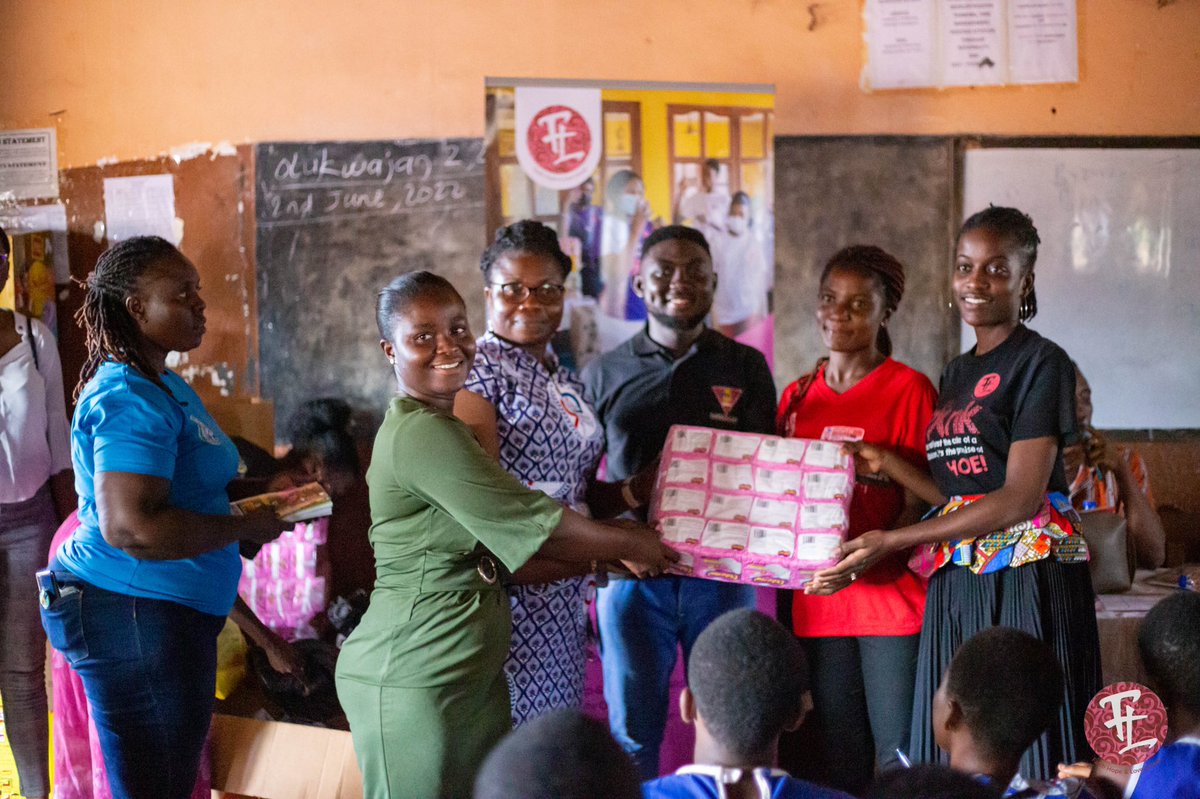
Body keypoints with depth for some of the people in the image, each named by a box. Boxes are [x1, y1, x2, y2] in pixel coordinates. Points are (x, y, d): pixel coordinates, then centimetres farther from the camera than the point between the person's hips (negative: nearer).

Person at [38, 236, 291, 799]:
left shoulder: (162, 384, 15)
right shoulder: (130, 399, -19)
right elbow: (130, 527, -29)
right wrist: (247, 528, -18)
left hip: (167, 616, 11)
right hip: (134, 619, -11)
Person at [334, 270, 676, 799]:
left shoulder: (439, 428, 14)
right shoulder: (423, 435, -18)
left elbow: (508, 536, 16)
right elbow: (536, 526, -15)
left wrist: (611, 551, 11)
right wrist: (631, 545, 0)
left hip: (470, 673, 10)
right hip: (414, 681, -10)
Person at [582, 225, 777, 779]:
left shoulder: (746, 368, 8)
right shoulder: (603, 375, 7)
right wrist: (624, 495, -13)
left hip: (721, 571, 0)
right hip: (631, 571, 0)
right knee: (632, 731, 5)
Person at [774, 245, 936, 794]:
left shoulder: (910, 390, -3)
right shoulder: (796, 396, 13)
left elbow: (919, 503, -7)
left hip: (890, 594, -5)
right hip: (813, 599, 5)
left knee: (900, 753, -4)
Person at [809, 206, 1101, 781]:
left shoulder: (1042, 363, -6)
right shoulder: (956, 374, 17)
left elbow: (1019, 498, -14)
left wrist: (892, 541, -15)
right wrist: (886, 464, 4)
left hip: (1027, 579, -7)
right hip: (956, 583, 7)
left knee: (1029, 758, -4)